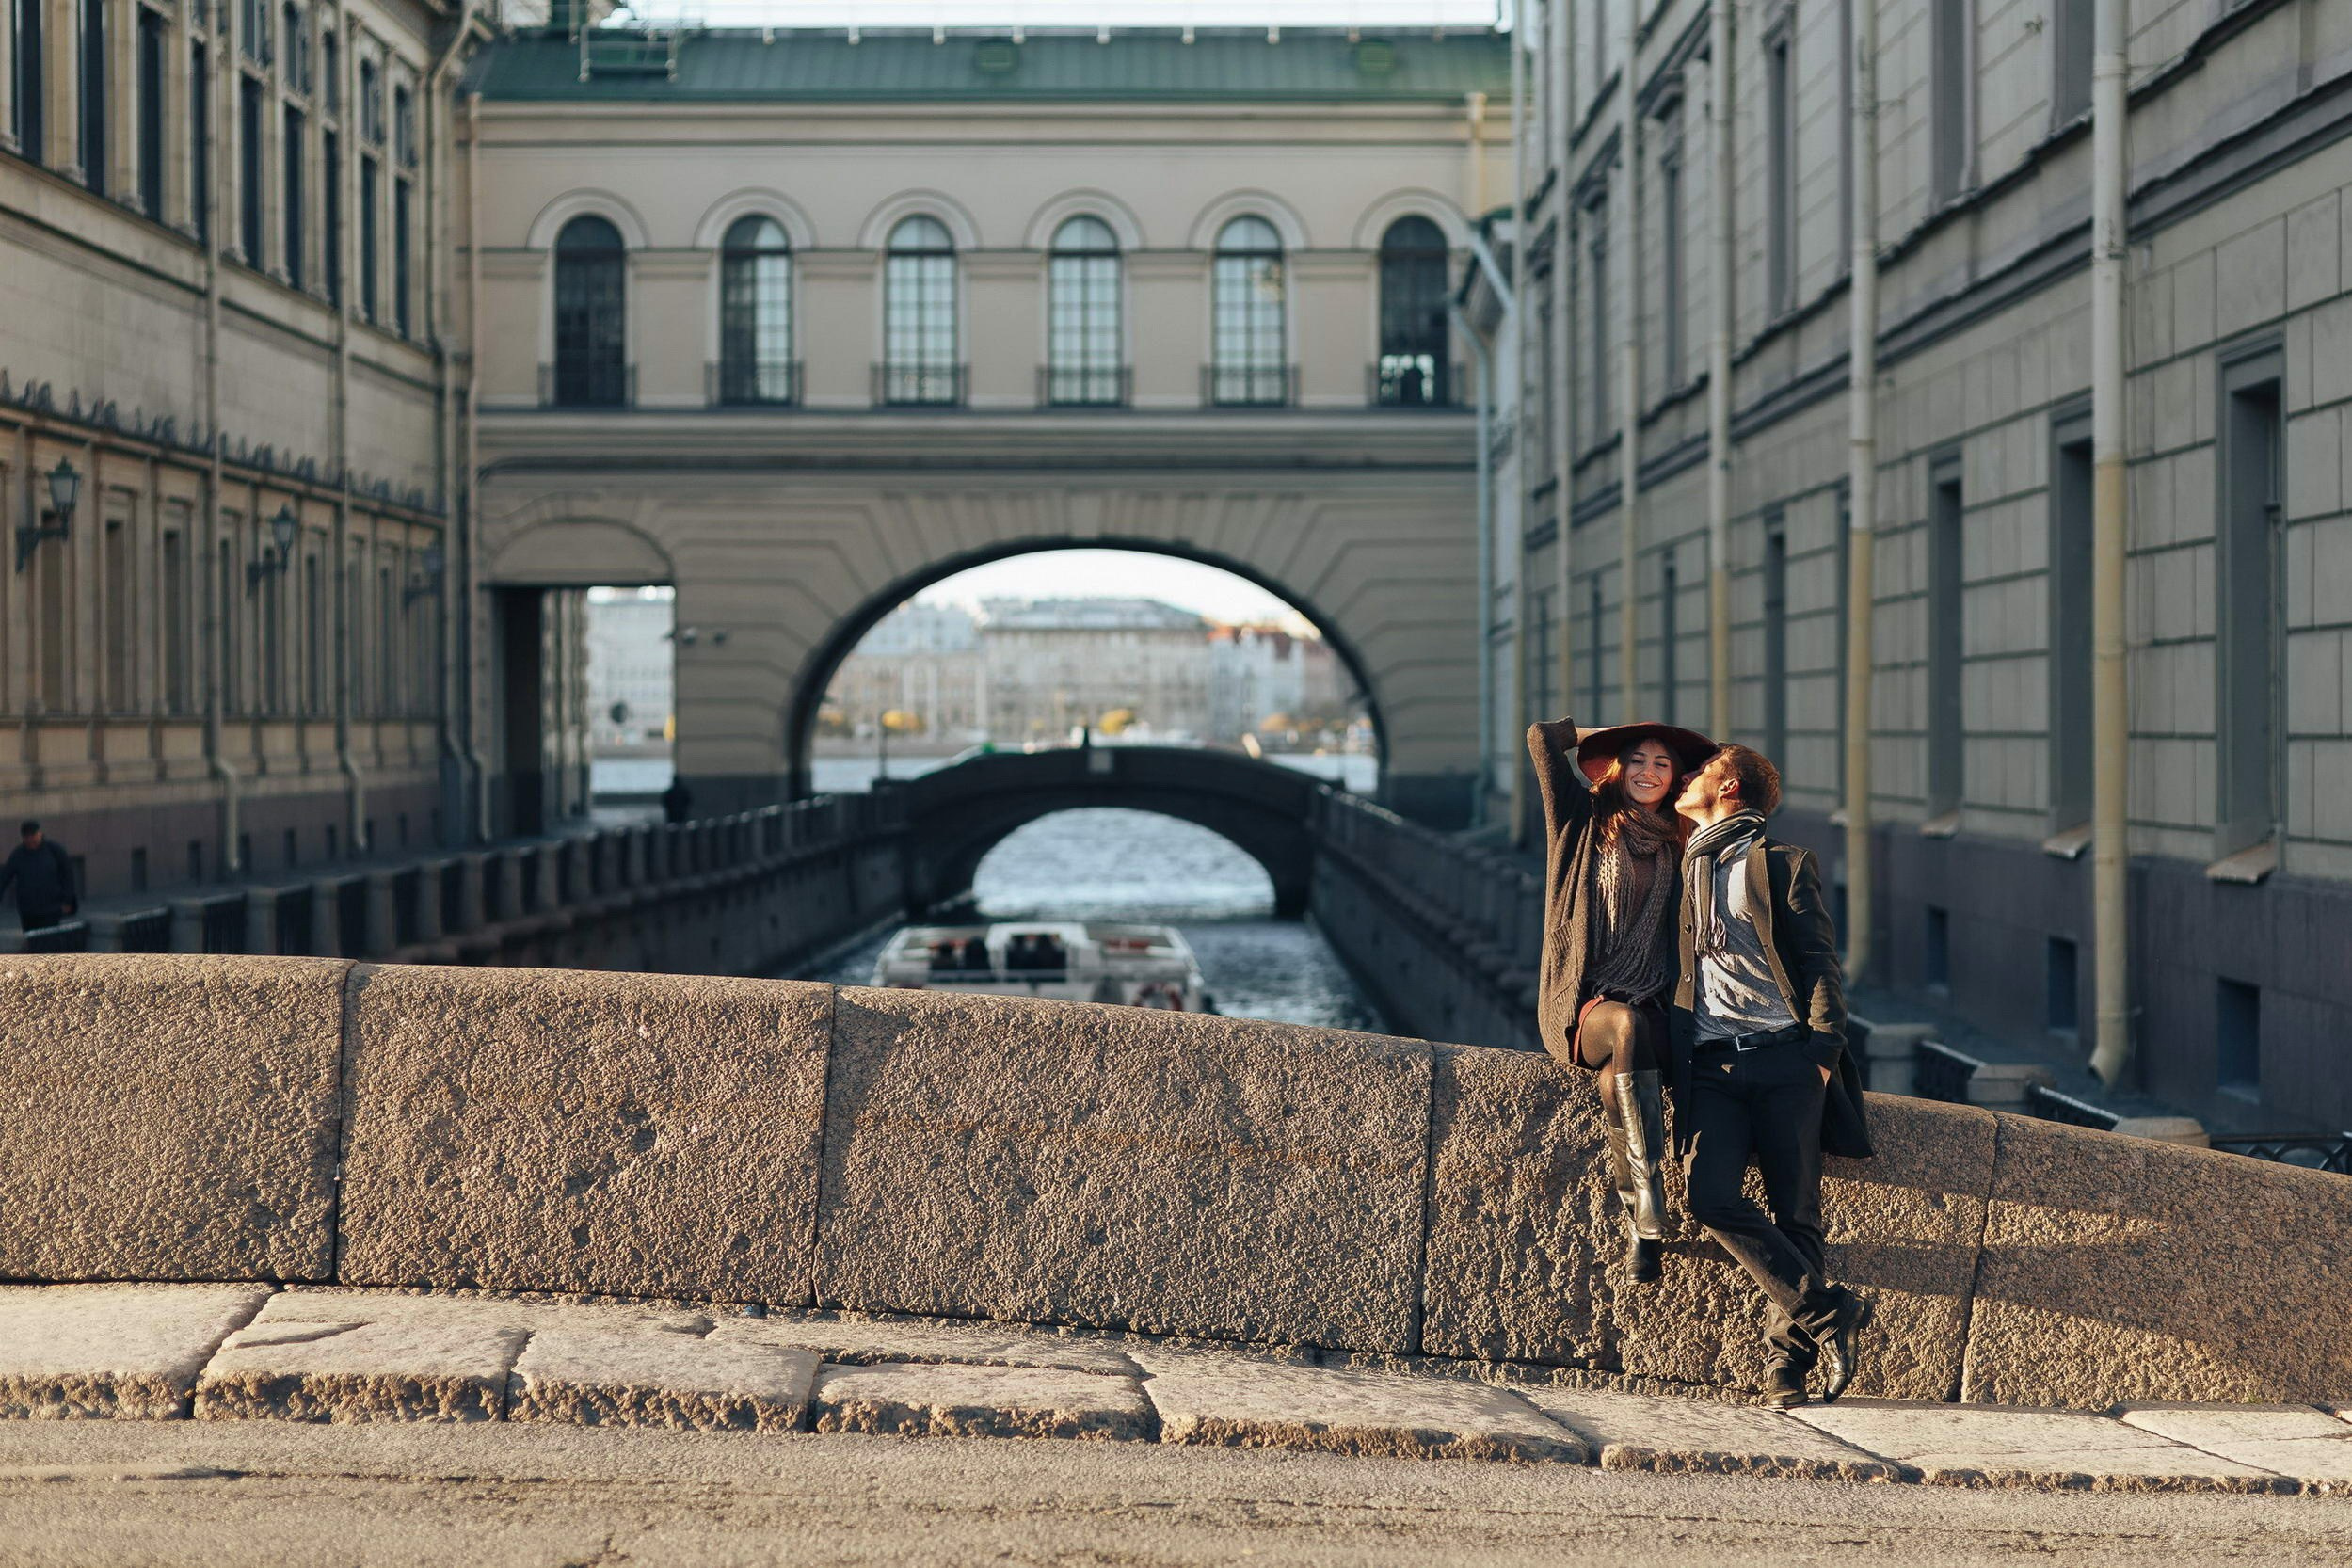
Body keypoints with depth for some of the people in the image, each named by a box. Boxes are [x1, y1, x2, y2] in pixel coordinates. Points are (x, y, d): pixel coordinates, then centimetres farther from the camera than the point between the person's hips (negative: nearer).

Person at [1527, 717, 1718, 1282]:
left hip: (1653, 1006, 2)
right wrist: (1605, 738, 16)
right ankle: (1651, 1200, -45)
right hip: (1583, 1002, -2)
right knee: (1628, 1029, -38)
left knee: (1617, 1074, -34)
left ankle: (1637, 1218, -30)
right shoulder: (1585, 823, 9)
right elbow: (1543, 737, 2)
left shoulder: (1679, 846, 15)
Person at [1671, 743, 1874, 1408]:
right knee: (1713, 1198, -18)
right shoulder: (1682, 868, 22)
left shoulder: (1783, 863, 11)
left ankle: (1786, 1359, 3)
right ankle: (1825, 1311, -9)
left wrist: (1823, 1049, -10)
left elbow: (1821, 961, 4)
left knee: (1797, 1215, -5)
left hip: (1784, 1058, -3)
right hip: (1710, 1065, 3)